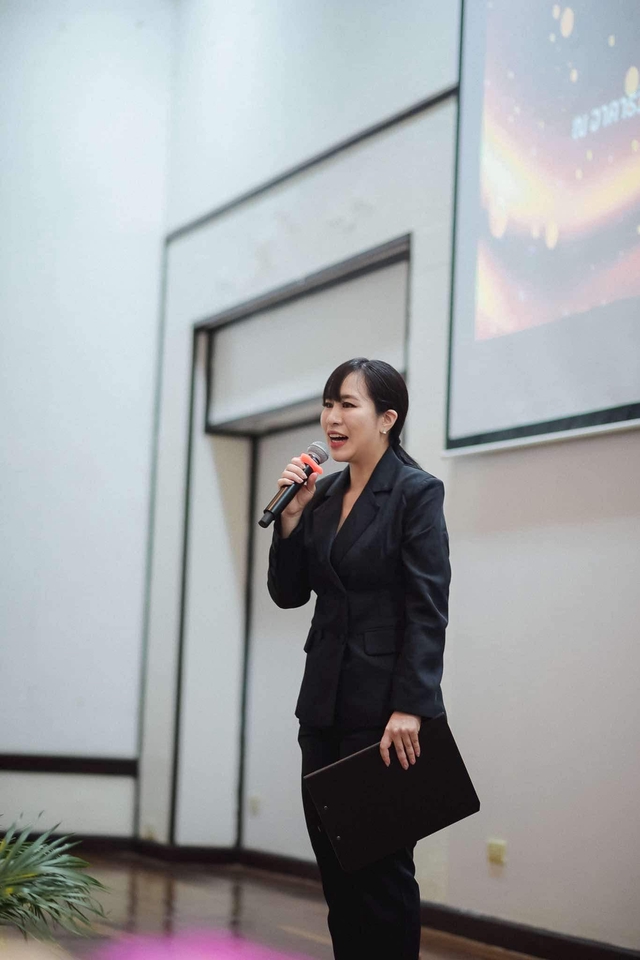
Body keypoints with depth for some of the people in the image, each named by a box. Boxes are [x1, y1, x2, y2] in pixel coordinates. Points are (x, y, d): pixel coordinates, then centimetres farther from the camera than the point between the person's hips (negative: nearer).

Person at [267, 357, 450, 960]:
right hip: (324, 702, 7)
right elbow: (288, 593, 10)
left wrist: (410, 708, -20)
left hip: (384, 706, -7)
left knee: (380, 863, -1)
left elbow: (428, 611, -14)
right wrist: (292, 513, -3)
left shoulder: (417, 492, -9)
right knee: (333, 858, 11)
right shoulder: (323, 494, 12)